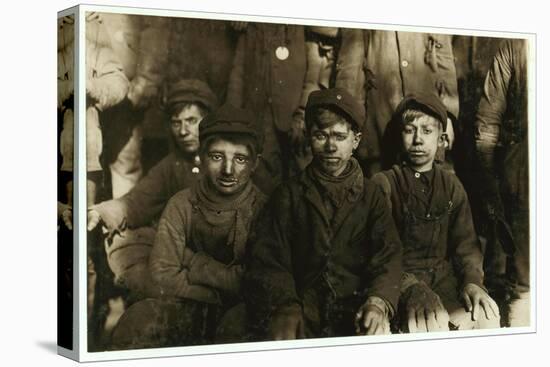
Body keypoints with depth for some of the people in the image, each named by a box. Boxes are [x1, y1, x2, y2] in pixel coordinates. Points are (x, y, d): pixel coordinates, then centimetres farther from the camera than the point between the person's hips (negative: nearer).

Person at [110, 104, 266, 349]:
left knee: (239, 327, -37)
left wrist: (193, 262, -12)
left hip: (245, 310, -1)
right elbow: (162, 274, -7)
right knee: (137, 321, -27)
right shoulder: (181, 205, 0)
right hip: (188, 307, 2)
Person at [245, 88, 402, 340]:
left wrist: (378, 301, -21)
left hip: (356, 310, 1)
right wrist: (286, 308, -18)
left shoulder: (370, 195, 15)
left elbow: (388, 255, 1)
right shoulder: (288, 194, 13)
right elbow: (267, 259, 2)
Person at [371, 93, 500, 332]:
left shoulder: (452, 186, 15)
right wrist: (412, 289, -25)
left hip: (444, 274, 4)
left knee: (487, 317, -23)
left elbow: (466, 243, 11)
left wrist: (472, 281, -10)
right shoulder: (383, 184, 1)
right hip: (399, 279, -4)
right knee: (432, 322, -32)